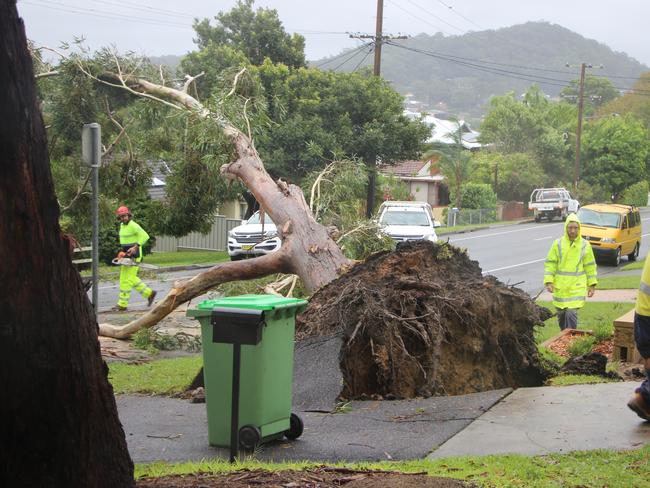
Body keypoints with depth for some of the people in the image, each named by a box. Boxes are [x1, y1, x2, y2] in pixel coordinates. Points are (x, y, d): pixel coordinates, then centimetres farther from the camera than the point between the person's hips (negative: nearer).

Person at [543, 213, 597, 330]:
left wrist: (592, 285, 9)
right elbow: (550, 263, 0)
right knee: (561, 314, 10)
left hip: (577, 287, -1)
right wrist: (548, 282, -9)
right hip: (560, 287, 1)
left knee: (571, 313, -13)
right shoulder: (558, 243, -2)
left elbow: (590, 266, 9)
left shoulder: (585, 245, 1)